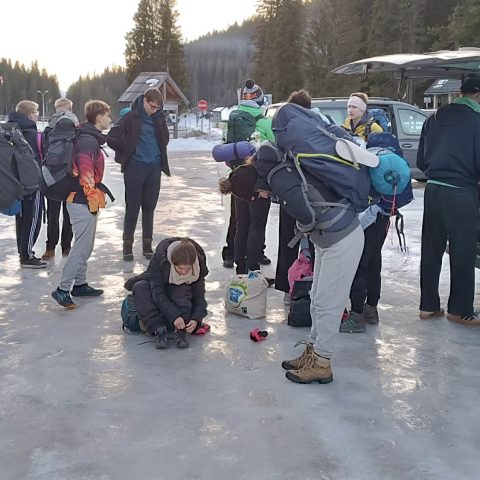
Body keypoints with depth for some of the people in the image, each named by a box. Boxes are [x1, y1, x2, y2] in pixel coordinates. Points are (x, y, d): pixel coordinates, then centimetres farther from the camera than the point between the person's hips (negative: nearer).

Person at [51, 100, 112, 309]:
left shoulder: (90, 138, 16)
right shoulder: (89, 141, -17)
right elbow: (86, 173, -24)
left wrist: (96, 195, 19)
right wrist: (94, 199, -18)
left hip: (82, 200, 11)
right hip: (83, 202, -11)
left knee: (85, 245, 17)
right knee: (82, 247, -8)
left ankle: (79, 284, 26)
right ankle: (62, 289, -5)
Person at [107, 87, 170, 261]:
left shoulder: (159, 117, 5)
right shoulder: (131, 117, -9)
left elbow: (165, 137, 22)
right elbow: (112, 138, -9)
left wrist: (160, 152, 10)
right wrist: (128, 151, 1)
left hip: (154, 167, 4)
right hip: (135, 167, -4)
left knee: (149, 207, 10)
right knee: (132, 207, 0)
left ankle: (147, 244, 18)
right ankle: (128, 245, 10)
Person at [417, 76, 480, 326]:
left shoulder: (434, 118, 9)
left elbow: (420, 160, 13)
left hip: (433, 190, 6)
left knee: (431, 251, 13)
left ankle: (428, 305, 20)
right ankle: (460, 310, 14)